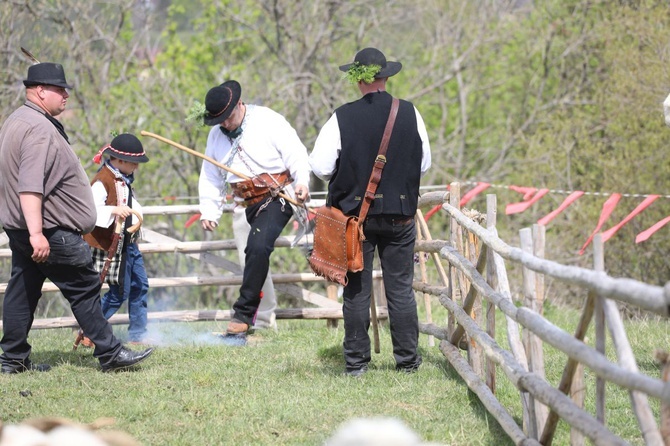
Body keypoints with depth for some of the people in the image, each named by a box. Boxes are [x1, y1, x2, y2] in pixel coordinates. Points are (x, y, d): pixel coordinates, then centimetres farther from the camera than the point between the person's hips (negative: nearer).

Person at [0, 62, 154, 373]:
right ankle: (110, 354, 0)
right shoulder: (39, 129, -19)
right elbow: (30, 186, -28)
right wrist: (37, 233, -33)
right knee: (85, 288, -4)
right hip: (51, 231, -10)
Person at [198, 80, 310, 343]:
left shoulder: (268, 121, -8)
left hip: (277, 197, -6)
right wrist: (208, 211, 10)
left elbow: (296, 153, -10)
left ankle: (243, 316, -22)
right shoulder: (216, 135, 10)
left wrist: (302, 182, -25)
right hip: (246, 206, 7)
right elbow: (210, 177, 17)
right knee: (254, 254, 4)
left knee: (257, 247, -25)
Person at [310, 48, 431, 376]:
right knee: (401, 289, 9)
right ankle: (407, 359, 13)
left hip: (354, 214, -1)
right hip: (400, 213, 1)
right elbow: (424, 164, 4)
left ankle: (356, 361, 9)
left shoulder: (343, 118, -11)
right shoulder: (409, 114, -4)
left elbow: (320, 167, -10)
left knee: (356, 291, 6)